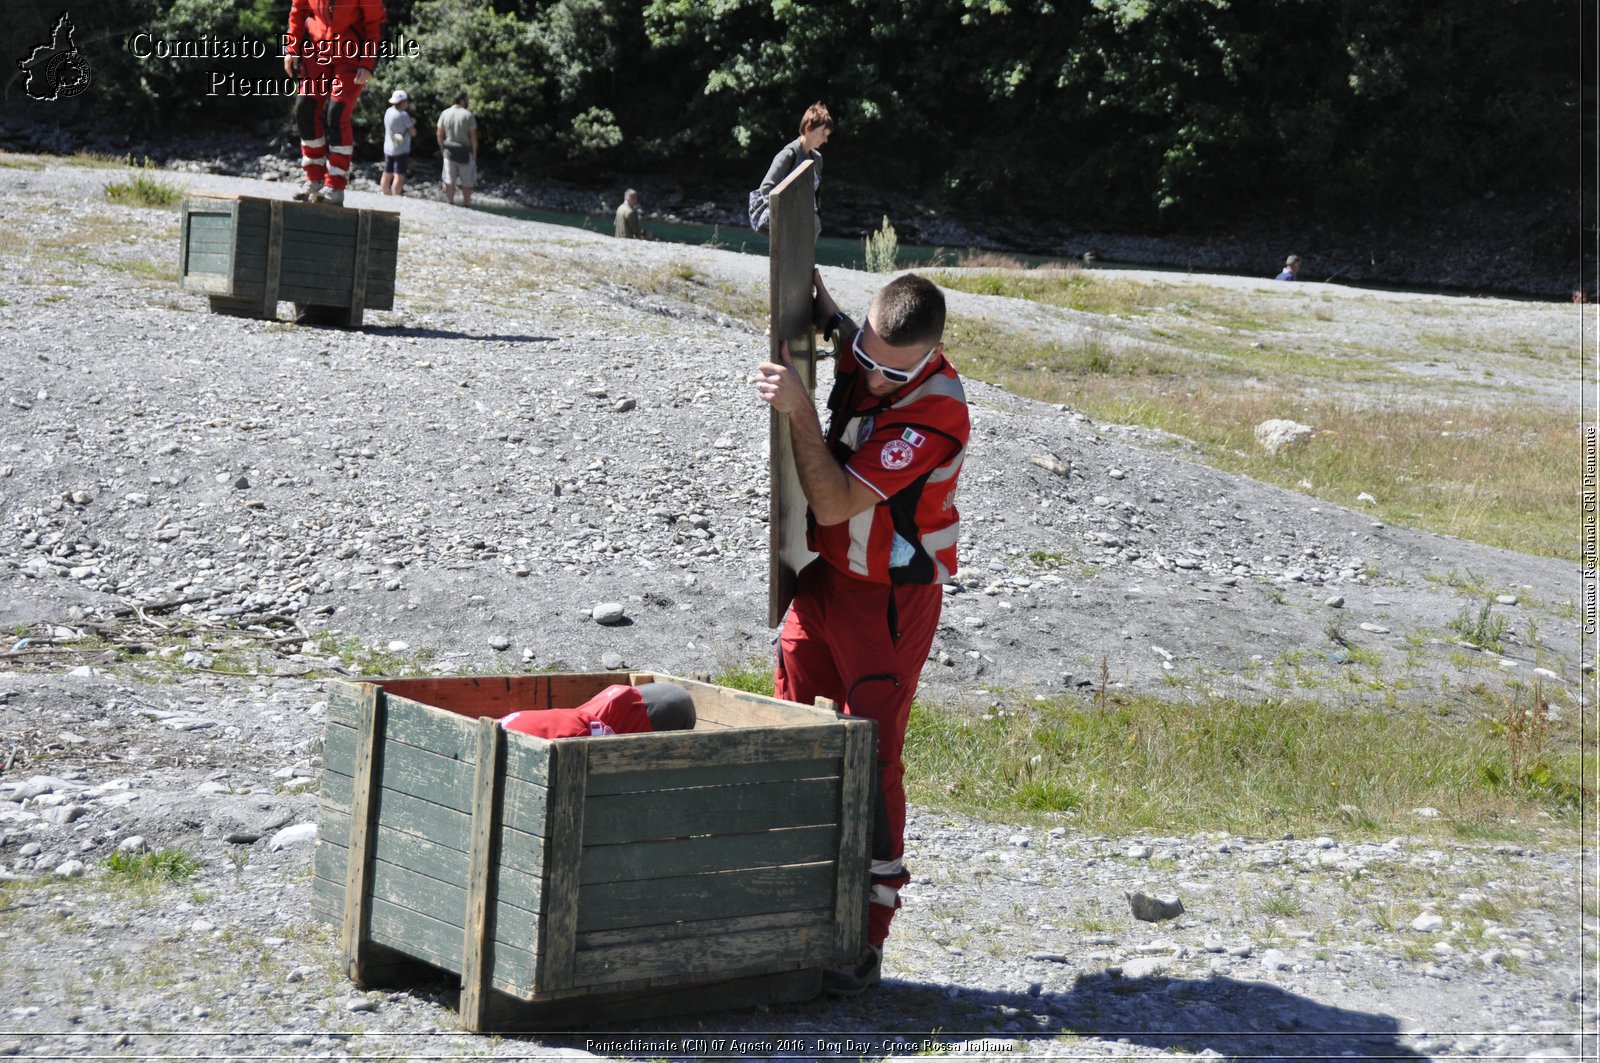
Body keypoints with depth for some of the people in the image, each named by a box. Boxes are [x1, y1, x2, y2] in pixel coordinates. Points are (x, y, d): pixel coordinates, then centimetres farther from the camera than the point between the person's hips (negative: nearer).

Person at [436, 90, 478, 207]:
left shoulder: (445, 113, -1)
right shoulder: (468, 115, -13)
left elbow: (439, 134, 2)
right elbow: (473, 136, -13)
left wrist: (442, 148, 14)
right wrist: (474, 153, -3)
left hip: (449, 152, 4)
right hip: (465, 152, -4)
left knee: (449, 180, 13)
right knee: (466, 182, 9)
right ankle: (466, 204, 14)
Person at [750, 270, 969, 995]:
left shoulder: (936, 412, -24)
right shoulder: (867, 351, -1)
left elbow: (836, 502, -25)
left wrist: (799, 410, -27)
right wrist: (819, 306, 10)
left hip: (889, 600, -8)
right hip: (825, 577, 8)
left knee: (871, 763, -7)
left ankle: (865, 943, -1)